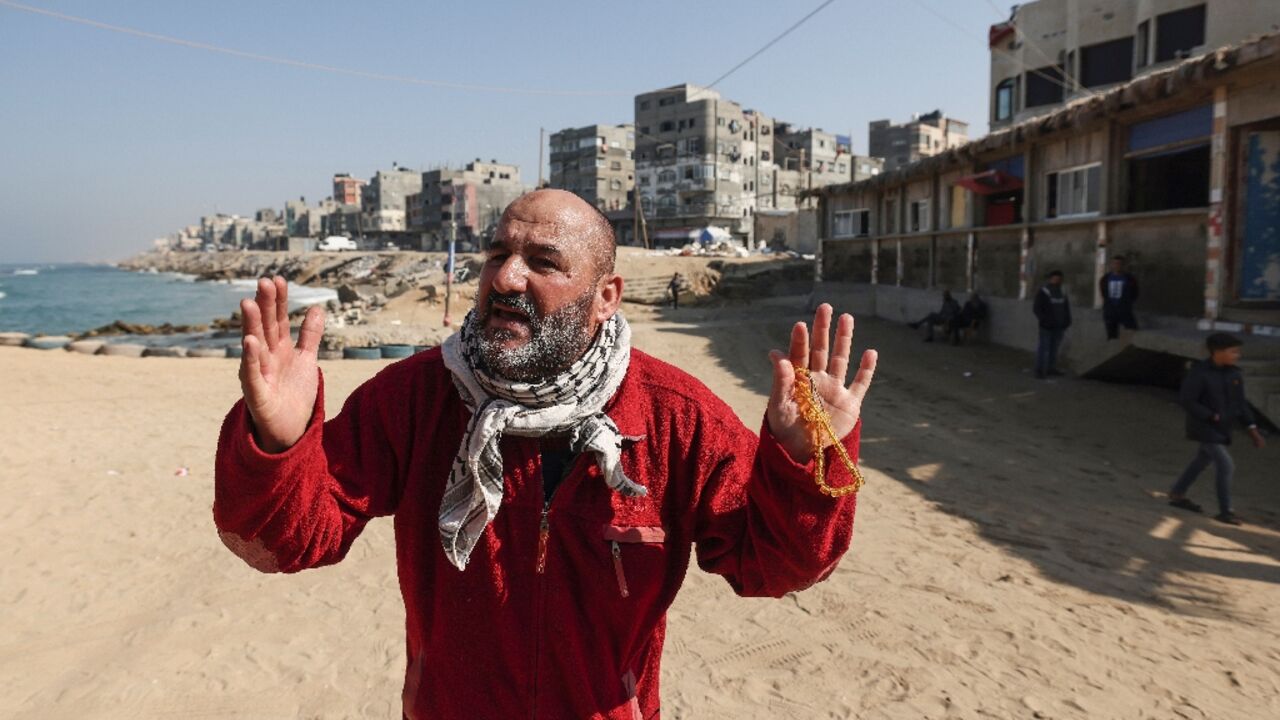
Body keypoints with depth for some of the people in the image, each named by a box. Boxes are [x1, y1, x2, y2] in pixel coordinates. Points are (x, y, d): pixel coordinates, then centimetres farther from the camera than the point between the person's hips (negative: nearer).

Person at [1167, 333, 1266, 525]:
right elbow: (1187, 401, -18)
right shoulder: (1199, 373, -18)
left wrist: (1252, 429, 1)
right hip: (1204, 428, -7)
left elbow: (1240, 403, 7)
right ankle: (1225, 511, 0)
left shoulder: (1234, 374, 1)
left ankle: (1177, 495, 31)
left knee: (1201, 461, 17)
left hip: (1222, 429, 7)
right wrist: (1212, 417, -20)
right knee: (1225, 465, -10)